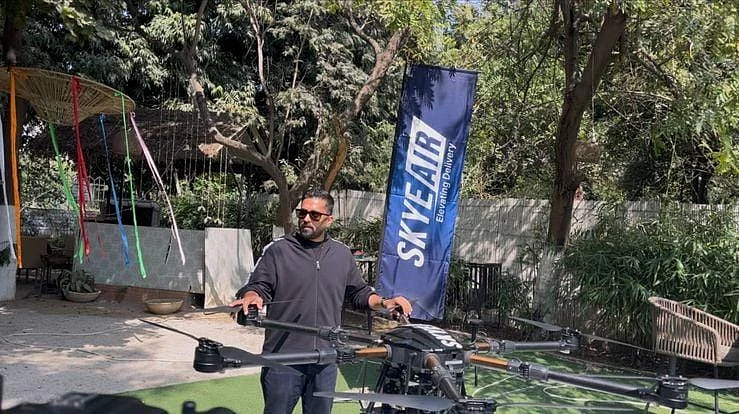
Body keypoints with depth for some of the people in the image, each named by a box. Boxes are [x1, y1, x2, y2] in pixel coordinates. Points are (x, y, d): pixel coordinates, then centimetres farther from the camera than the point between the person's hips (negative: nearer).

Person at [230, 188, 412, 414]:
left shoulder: (342, 254, 10)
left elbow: (359, 293, 18)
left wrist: (384, 302, 2)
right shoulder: (277, 250, -1)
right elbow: (258, 286, -3)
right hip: (283, 359, -3)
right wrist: (252, 296, -25)